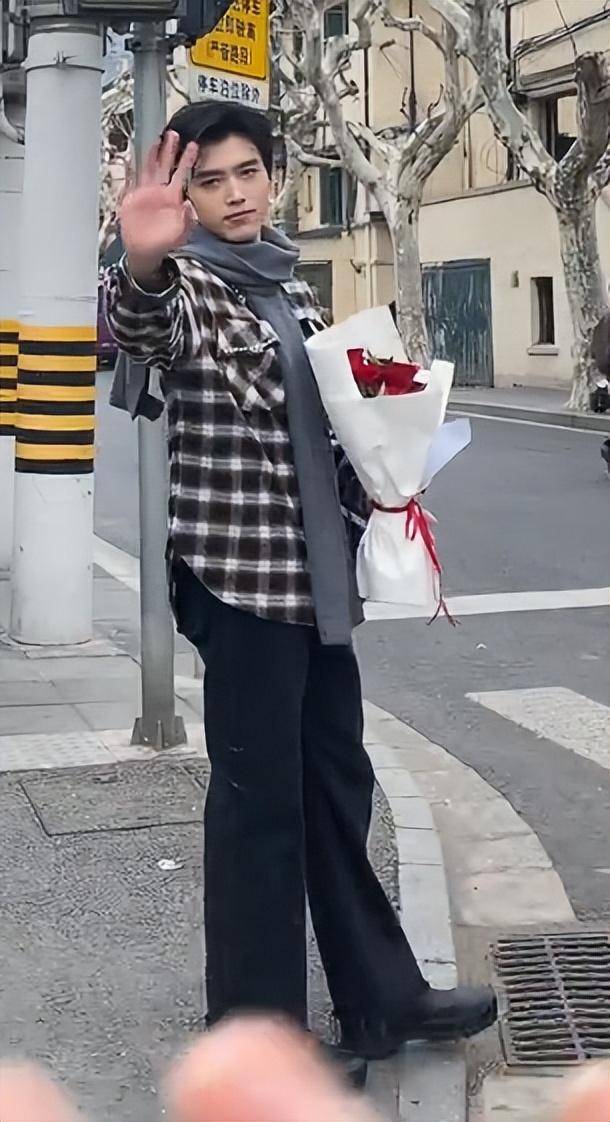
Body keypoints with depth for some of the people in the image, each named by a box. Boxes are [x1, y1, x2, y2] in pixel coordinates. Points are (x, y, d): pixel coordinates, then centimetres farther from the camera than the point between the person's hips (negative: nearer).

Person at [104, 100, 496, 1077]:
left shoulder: (287, 283, 14)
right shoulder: (188, 285, -9)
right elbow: (138, 328, -35)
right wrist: (143, 264, -57)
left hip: (316, 570, 8)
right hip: (239, 573, -8)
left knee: (337, 786, 15)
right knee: (259, 801, -3)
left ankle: (380, 1000, 28)